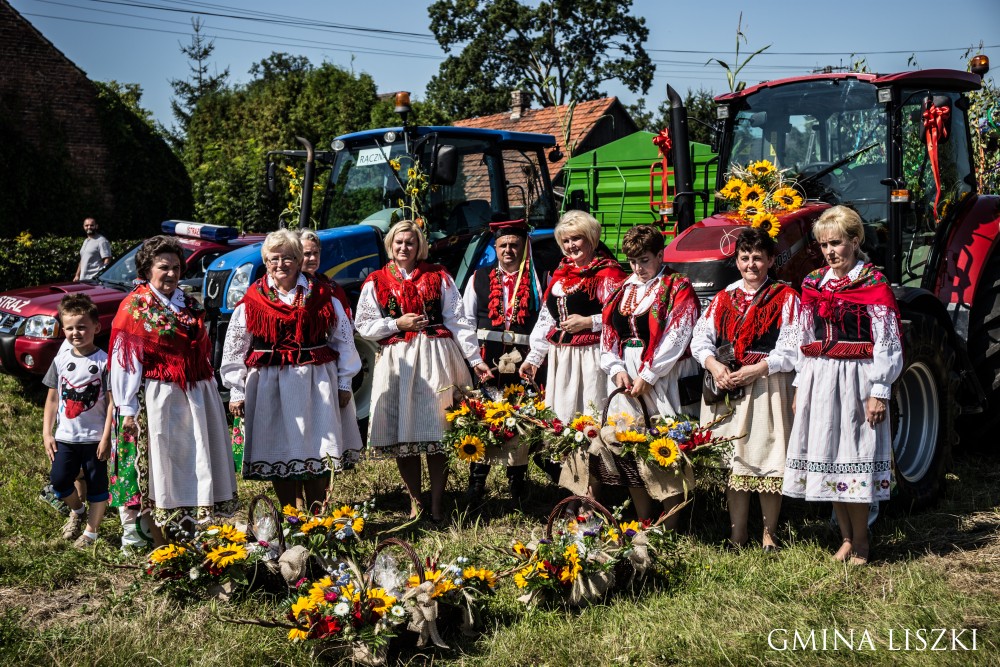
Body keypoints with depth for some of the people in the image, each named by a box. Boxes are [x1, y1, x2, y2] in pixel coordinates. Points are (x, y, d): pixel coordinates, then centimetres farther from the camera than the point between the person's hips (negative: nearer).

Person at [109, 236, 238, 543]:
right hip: (158, 399, -6)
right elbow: (125, 360, -10)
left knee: (193, 465, 11)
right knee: (159, 468, 1)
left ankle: (190, 537, 22)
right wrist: (128, 409, -14)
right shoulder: (134, 307, -6)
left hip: (195, 398, 6)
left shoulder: (189, 304, 12)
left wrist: (209, 391, 16)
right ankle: (160, 546, 10)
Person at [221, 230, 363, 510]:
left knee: (316, 453, 4)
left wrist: (344, 382, 4)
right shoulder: (253, 300, 2)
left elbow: (343, 339, 6)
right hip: (269, 387, 0)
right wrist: (236, 392, 1)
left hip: (315, 383, 0)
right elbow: (234, 349, 4)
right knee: (277, 454, 6)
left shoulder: (321, 294, 4)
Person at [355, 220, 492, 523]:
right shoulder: (376, 281, 9)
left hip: (436, 358, -1)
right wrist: (398, 323, -7)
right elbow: (363, 325, 6)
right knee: (402, 433, 2)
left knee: (436, 430, -3)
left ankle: (437, 505, 8)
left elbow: (458, 320, 3)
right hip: (397, 361, 1)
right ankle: (415, 503, 16)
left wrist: (475, 358, -5)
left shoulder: (438, 276, 8)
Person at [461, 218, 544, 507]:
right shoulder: (480, 278, 10)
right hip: (486, 360, 1)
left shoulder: (535, 280, 4)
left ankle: (517, 483, 17)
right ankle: (476, 483, 10)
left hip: (521, 361, -1)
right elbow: (467, 320, 10)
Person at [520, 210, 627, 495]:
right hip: (560, 359, 8)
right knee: (562, 421, 10)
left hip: (591, 359, -8)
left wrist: (588, 322, -17)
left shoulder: (607, 273, -6)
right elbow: (546, 320, 22)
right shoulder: (561, 274, 18)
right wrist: (533, 357, 20)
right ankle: (570, 486, 19)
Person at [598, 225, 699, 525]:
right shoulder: (623, 290, 15)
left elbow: (675, 338, -12)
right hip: (625, 376, 6)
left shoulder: (678, 289, -3)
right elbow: (609, 333, 12)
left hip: (662, 379, -6)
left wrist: (647, 376, -16)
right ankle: (643, 524, 18)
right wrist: (617, 369, -4)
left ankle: (670, 529, 2)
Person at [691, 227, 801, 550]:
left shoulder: (785, 298, 3)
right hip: (727, 389, 4)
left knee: (768, 461, -2)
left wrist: (755, 370, -15)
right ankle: (736, 536, 13)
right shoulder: (723, 298, 15)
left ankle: (769, 534, 11)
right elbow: (700, 338, 9)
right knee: (733, 460, 5)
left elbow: (792, 350, -5)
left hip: (768, 388, -3)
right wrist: (714, 365, -9)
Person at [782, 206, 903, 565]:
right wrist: (801, 385, 12)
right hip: (819, 380, 5)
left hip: (857, 380, -5)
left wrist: (879, 392, -12)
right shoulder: (814, 283, 10)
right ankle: (846, 538, 20)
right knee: (828, 458, 8)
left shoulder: (874, 285, -6)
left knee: (854, 458, -2)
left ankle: (860, 542, 13)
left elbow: (887, 344, -8)